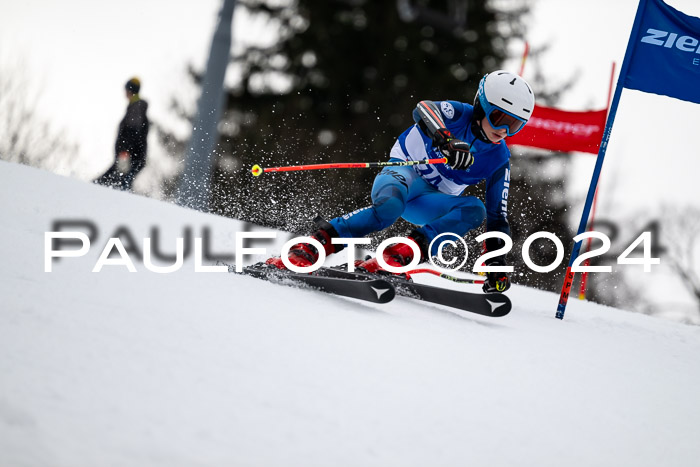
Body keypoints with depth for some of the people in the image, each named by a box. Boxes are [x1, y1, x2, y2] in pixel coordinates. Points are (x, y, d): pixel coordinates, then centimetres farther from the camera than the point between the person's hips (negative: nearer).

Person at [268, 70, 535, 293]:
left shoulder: (499, 160, -2)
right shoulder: (459, 114, -12)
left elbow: (497, 217, 3)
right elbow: (424, 110, -35)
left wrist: (497, 264, -8)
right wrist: (447, 139, -56)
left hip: (428, 202, 5)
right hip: (403, 173, -5)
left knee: (475, 210, -27)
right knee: (388, 206, -41)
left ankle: (399, 256, -37)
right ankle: (310, 248, -33)